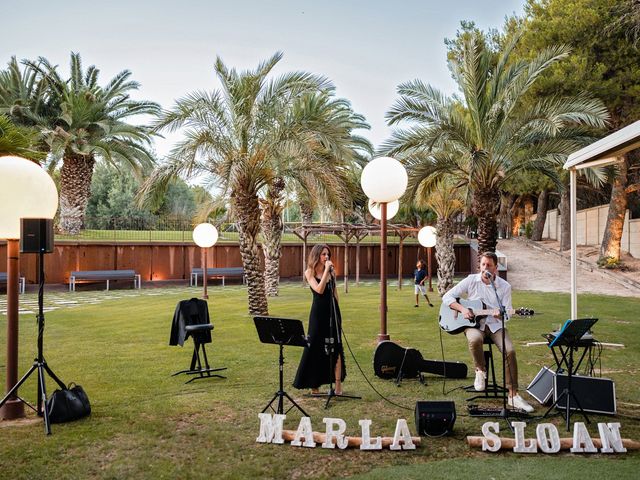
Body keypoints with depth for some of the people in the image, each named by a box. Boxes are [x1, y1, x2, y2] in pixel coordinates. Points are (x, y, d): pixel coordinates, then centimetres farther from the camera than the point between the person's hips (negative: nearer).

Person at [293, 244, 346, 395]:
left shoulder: (331, 272, 9)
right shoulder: (309, 272, -2)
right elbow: (319, 290, -18)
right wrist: (326, 270, -17)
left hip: (332, 311, 3)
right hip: (318, 312, -3)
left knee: (335, 347, 0)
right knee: (315, 347, 3)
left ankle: (338, 384, 3)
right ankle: (314, 384, 14)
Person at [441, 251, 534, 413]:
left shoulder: (504, 286, 0)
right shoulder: (471, 281, -1)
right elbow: (447, 297, 0)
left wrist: (501, 314, -24)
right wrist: (462, 309, -16)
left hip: (495, 324, 1)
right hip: (473, 324, -1)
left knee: (510, 350, -24)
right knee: (475, 339, -37)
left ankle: (513, 395, -14)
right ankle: (480, 370, -6)